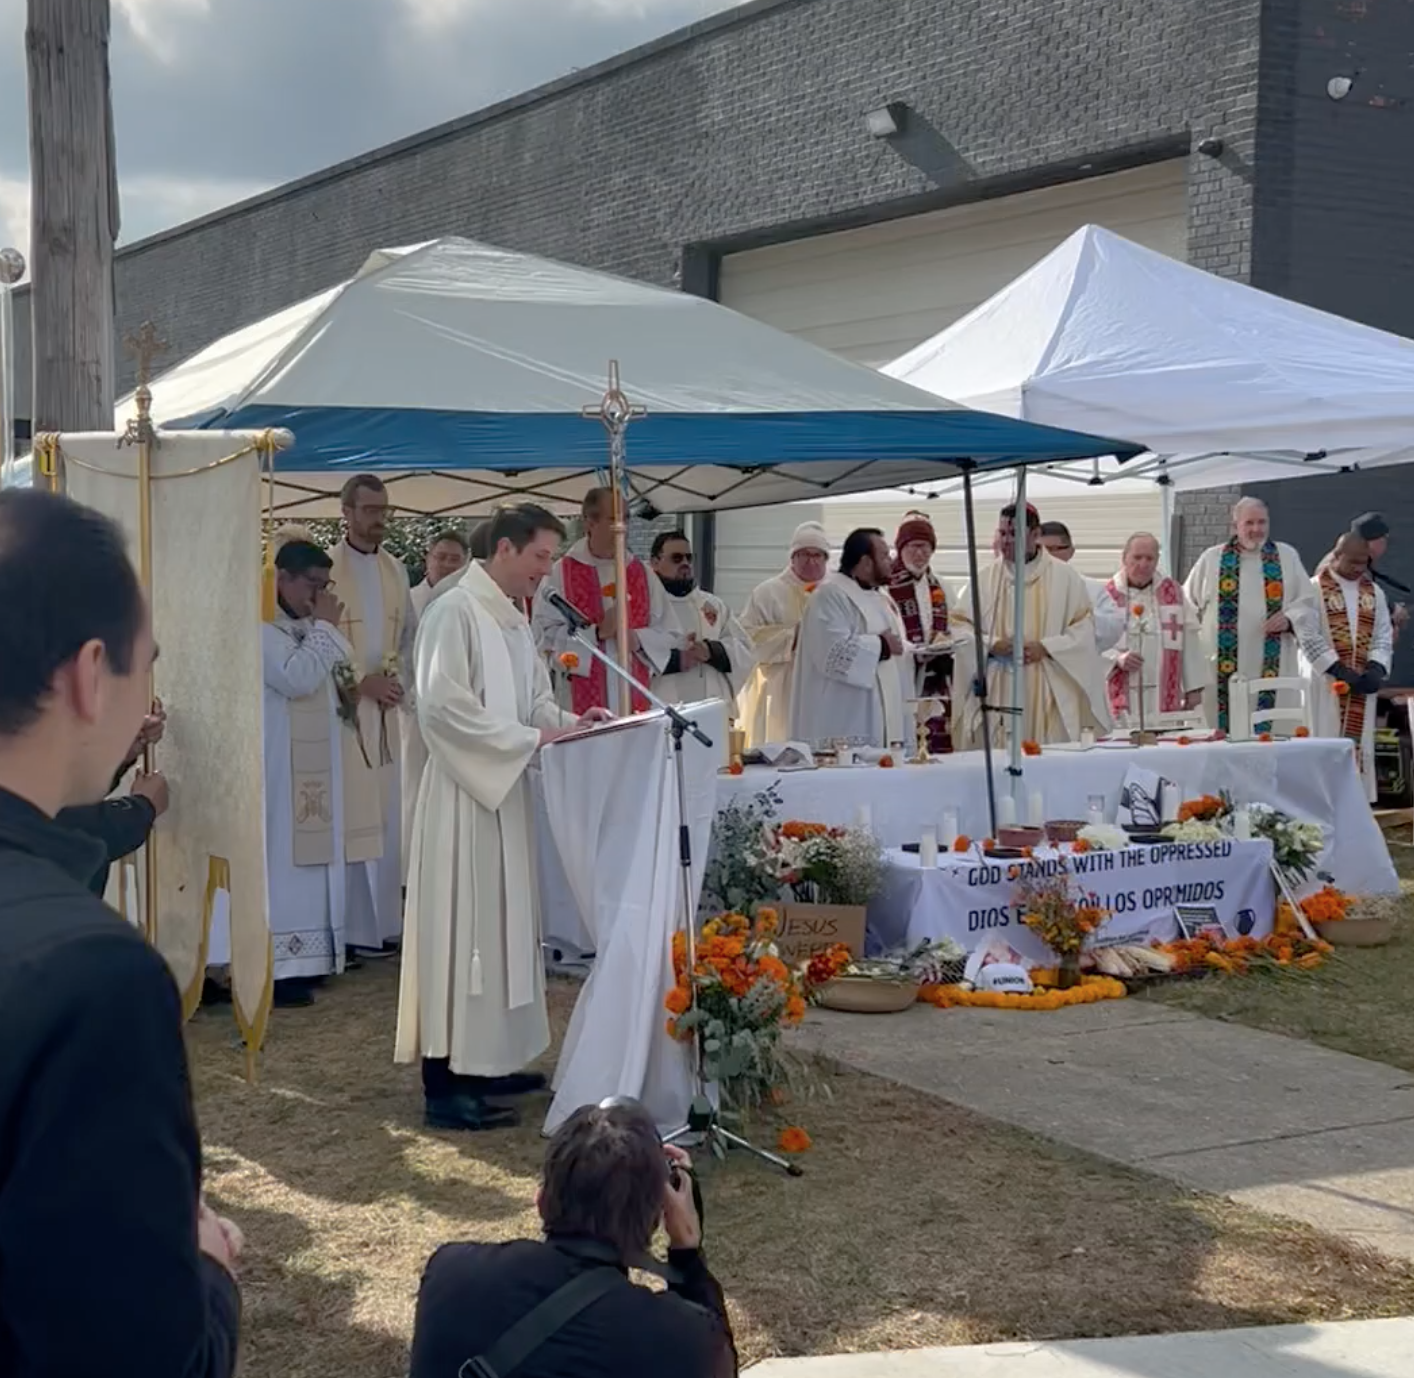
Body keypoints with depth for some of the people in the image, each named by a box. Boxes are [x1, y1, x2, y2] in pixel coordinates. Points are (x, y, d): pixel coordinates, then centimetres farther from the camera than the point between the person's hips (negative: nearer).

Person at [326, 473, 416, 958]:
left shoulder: (395, 570, 12)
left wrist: (397, 679, 0)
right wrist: (362, 682, -13)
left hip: (386, 708, 6)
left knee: (388, 819, 7)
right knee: (351, 819, -7)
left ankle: (385, 922, 14)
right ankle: (355, 928, -3)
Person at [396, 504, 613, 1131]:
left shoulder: (513, 619, 14)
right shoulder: (455, 611, -15)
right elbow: (442, 705, -22)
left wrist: (569, 721, -1)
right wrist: (532, 738, -20)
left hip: (504, 790, 10)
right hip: (464, 792, -9)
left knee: (499, 926, 13)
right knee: (460, 929, -7)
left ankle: (485, 1061, 23)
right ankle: (445, 1085, -3)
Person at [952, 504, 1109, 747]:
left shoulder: (1064, 576, 5)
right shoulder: (985, 579, 9)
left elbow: (1084, 629, 1)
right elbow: (960, 627, 6)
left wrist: (1046, 648, -13)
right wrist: (991, 644, -12)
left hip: (1048, 696, -1)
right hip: (997, 694, 1)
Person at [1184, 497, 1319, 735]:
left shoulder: (1287, 557, 10)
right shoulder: (1212, 558, 8)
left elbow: (1308, 604, 8)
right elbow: (1189, 608, 12)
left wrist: (1290, 619, -10)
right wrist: (1201, 638, 1)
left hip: (1273, 668, 1)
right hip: (1223, 669, 0)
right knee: (1224, 733, -3)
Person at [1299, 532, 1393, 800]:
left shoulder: (1375, 592, 12)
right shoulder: (1315, 589, -3)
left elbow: (1384, 635, 9)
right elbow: (1308, 637, -9)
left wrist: (1376, 668, -10)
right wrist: (1339, 670, -16)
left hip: (1362, 682, 4)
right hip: (1326, 680, -4)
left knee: (1359, 746, 3)